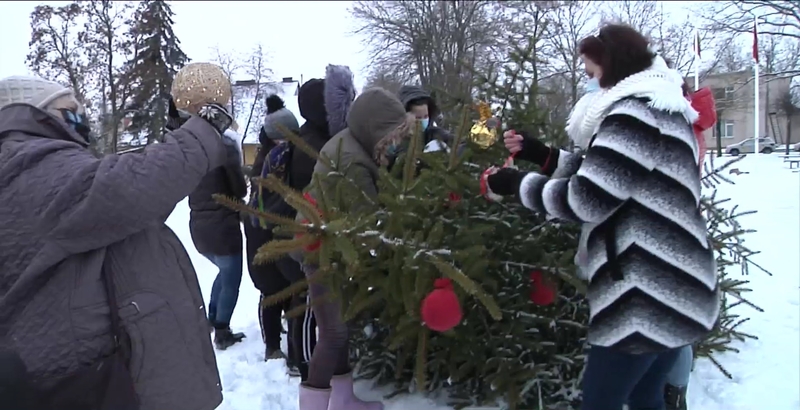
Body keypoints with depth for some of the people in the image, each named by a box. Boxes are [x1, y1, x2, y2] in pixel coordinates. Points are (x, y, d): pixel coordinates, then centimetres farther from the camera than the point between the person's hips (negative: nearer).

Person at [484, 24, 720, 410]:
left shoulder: (633, 112, -17)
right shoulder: (664, 109, 16)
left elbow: (589, 200, -20)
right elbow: (612, 179, 20)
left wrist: (519, 183, -8)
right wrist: (550, 157, 15)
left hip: (645, 296, -10)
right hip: (676, 289, 10)